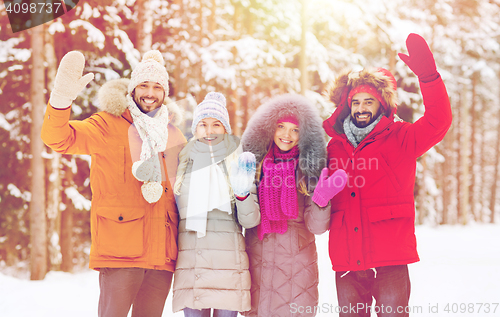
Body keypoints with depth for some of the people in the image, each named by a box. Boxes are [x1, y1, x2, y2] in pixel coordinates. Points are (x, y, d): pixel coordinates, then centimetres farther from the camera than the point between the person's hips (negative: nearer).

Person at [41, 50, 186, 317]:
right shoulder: (108, 126, 4)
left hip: (162, 253, 5)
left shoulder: (173, 137, 18)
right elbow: (58, 138, -10)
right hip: (121, 250, -5)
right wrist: (62, 98, -27)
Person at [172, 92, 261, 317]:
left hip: (228, 261, -1)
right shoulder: (182, 163, 12)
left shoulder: (238, 165, 8)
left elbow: (250, 221, 2)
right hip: (190, 261, 1)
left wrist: (243, 193, -13)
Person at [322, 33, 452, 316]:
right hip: (347, 262, 4)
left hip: (390, 260, -3)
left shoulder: (400, 138, 4)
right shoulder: (335, 146, 14)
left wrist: (427, 73, -28)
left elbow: (439, 122, -14)